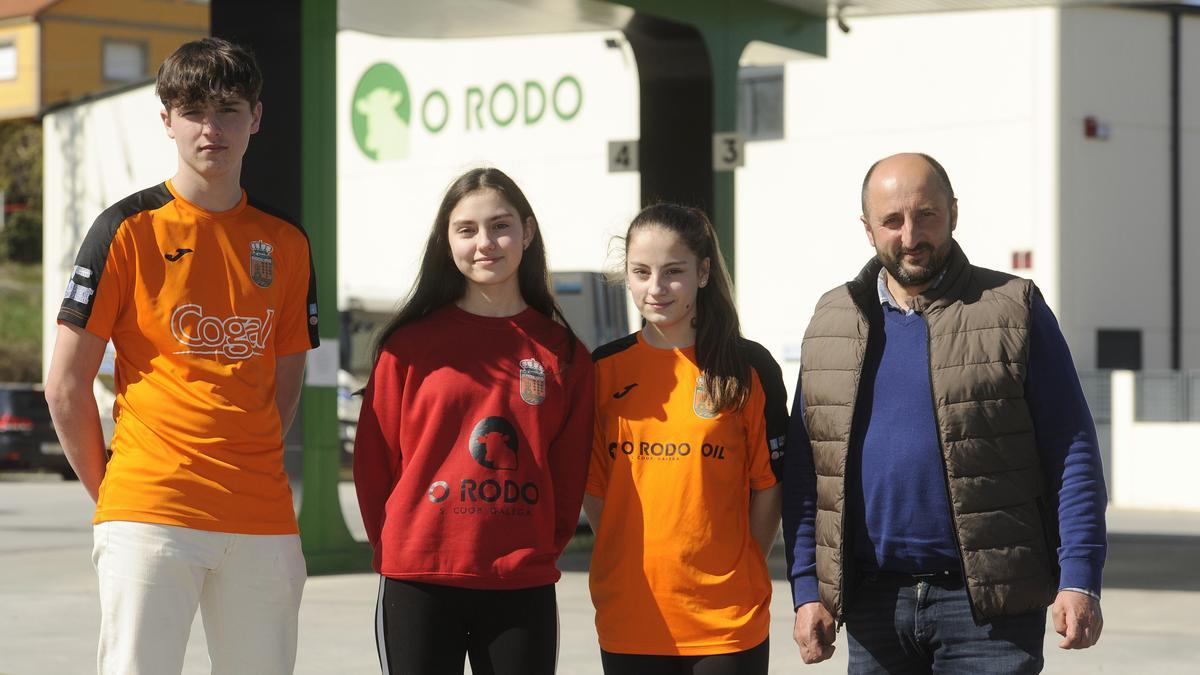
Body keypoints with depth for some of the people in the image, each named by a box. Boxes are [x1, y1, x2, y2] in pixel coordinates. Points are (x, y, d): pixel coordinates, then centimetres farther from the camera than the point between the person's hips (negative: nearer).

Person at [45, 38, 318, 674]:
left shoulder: (285, 243, 11)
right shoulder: (130, 229, -1)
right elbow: (65, 384, 0)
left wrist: (248, 474, 9)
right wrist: (109, 492, 3)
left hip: (262, 521, 4)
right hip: (150, 516, -4)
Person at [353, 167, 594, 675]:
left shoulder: (562, 352, 6)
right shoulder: (410, 344, 1)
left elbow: (569, 472, 10)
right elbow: (375, 460, 5)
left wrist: (540, 551, 4)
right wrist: (395, 551, 4)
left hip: (523, 588, 1)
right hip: (418, 584, -1)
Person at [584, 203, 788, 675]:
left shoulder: (750, 368, 0)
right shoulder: (605, 370, 6)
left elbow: (768, 486, 2)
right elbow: (593, 489, 9)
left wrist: (738, 576, 0)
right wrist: (636, 565, 3)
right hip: (629, 618, 2)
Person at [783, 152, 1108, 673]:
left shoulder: (1015, 310, 1)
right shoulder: (832, 323, 11)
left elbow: (1072, 454, -2)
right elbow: (803, 471, 12)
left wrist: (1079, 581, -11)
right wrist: (807, 590, 3)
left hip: (988, 608, -3)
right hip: (873, 603, 4)